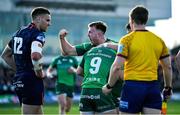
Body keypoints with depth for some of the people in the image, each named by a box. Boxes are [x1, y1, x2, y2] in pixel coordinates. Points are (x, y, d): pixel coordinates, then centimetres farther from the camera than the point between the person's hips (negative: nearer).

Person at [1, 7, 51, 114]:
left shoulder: (19, 32, 16)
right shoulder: (38, 34, -11)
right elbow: (35, 55, -32)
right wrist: (39, 72, -16)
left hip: (19, 80, 9)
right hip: (32, 81, -9)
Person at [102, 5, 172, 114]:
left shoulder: (127, 40, -5)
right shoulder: (158, 40, 9)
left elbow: (117, 67, -11)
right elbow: (168, 67, 13)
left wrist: (109, 86, 1)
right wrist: (168, 88, 25)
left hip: (133, 86, -4)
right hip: (153, 87, 4)